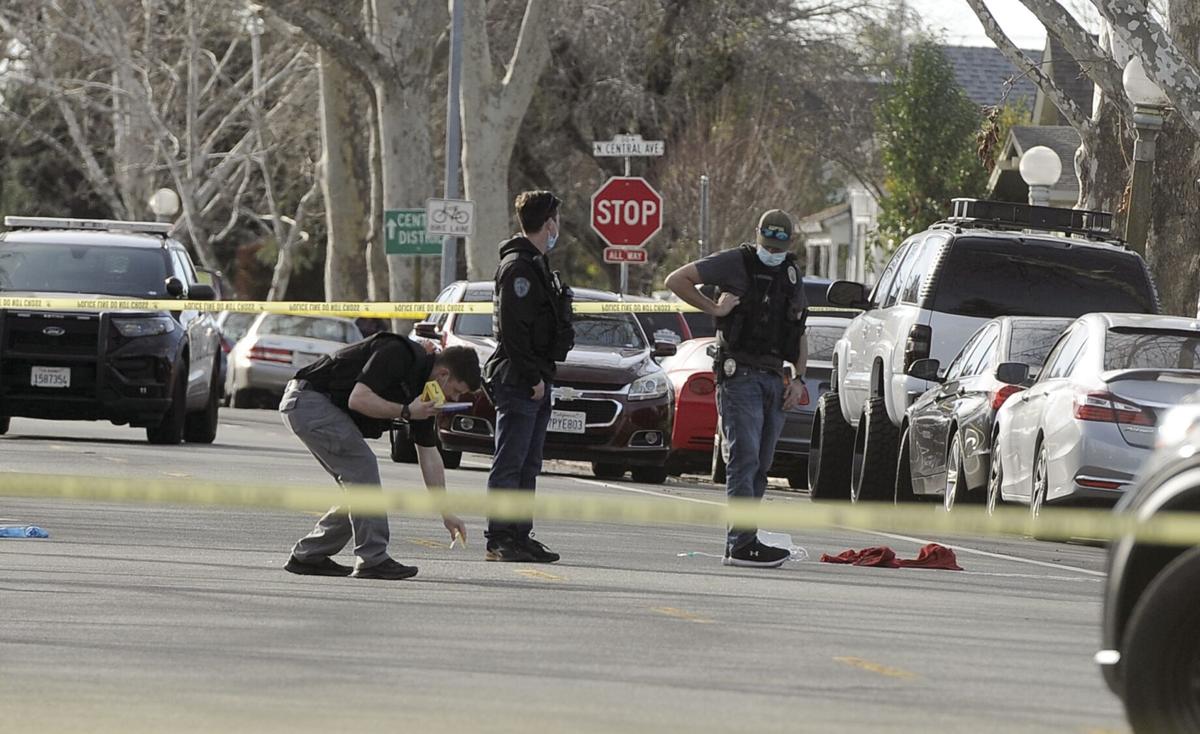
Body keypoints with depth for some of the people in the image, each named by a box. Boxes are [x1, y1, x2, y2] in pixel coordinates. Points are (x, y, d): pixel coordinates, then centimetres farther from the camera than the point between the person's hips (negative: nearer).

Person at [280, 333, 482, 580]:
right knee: (362, 466, -15)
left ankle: (308, 555, 13)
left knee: (360, 485, 7)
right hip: (308, 400, -10)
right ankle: (372, 559, -13)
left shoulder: (425, 388, 8)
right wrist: (406, 411, -21)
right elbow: (358, 399, -28)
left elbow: (429, 455, 13)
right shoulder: (398, 355, -20)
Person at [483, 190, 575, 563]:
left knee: (528, 465, 11)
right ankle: (499, 540, -8)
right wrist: (533, 376, -19)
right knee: (510, 464, -8)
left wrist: (542, 376, 16)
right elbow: (513, 329, -20)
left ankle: (520, 536, 15)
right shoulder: (517, 266, -13)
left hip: (536, 381, 10)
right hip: (518, 380, -10)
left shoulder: (535, 265, 19)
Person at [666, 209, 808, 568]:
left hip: (775, 380, 7)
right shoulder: (735, 264, -2)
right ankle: (742, 544, -21)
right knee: (744, 460, -15)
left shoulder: (793, 277, 17)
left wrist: (799, 380, 11)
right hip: (740, 375, -7)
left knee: (760, 467, 6)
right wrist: (714, 308, -9)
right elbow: (676, 280, -4)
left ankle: (741, 541, 10)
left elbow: (800, 336, 22)